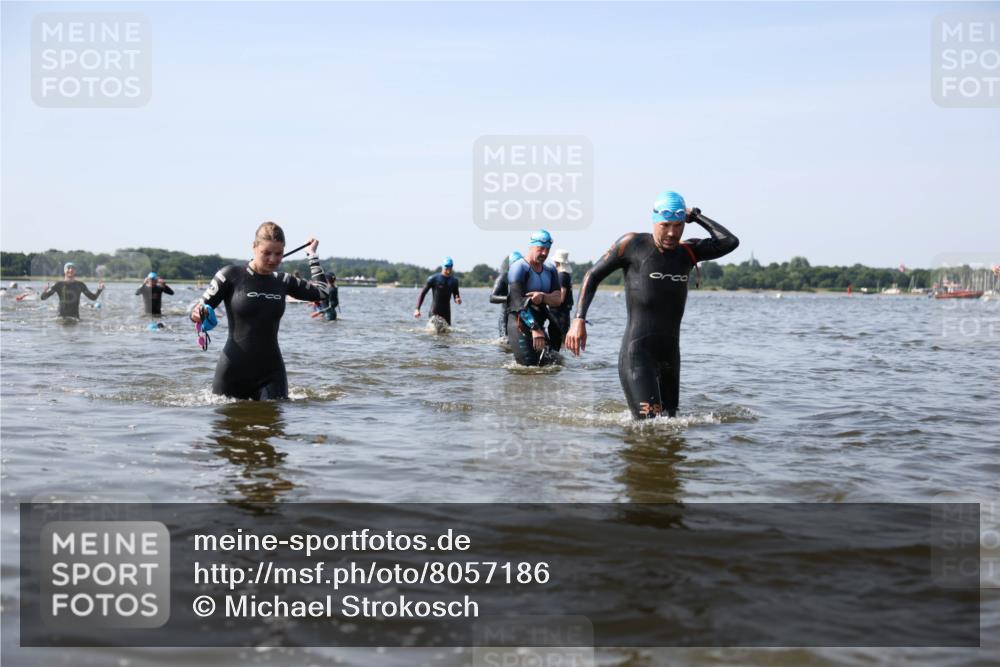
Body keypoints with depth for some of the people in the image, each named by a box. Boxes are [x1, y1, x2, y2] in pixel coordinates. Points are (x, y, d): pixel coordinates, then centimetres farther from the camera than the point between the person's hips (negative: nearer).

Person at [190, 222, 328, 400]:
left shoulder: (283, 281, 5)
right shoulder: (232, 274, -6)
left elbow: (321, 292, 14)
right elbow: (201, 307, -4)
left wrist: (312, 255, 17)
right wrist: (197, 313, -26)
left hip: (271, 374, 2)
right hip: (233, 373, -2)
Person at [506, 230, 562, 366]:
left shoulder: (550, 270, 13)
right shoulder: (518, 268, -10)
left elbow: (558, 299, 2)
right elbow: (519, 301, -19)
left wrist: (543, 296, -22)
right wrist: (534, 328, -28)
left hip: (538, 322, 7)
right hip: (519, 322, -7)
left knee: (543, 363, 4)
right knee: (528, 364, -17)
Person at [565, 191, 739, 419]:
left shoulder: (688, 251, 11)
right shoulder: (633, 244, -2)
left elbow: (730, 242, 3)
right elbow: (593, 276, 4)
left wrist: (696, 216, 6)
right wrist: (579, 319, -8)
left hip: (670, 355, 6)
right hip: (636, 355, -6)